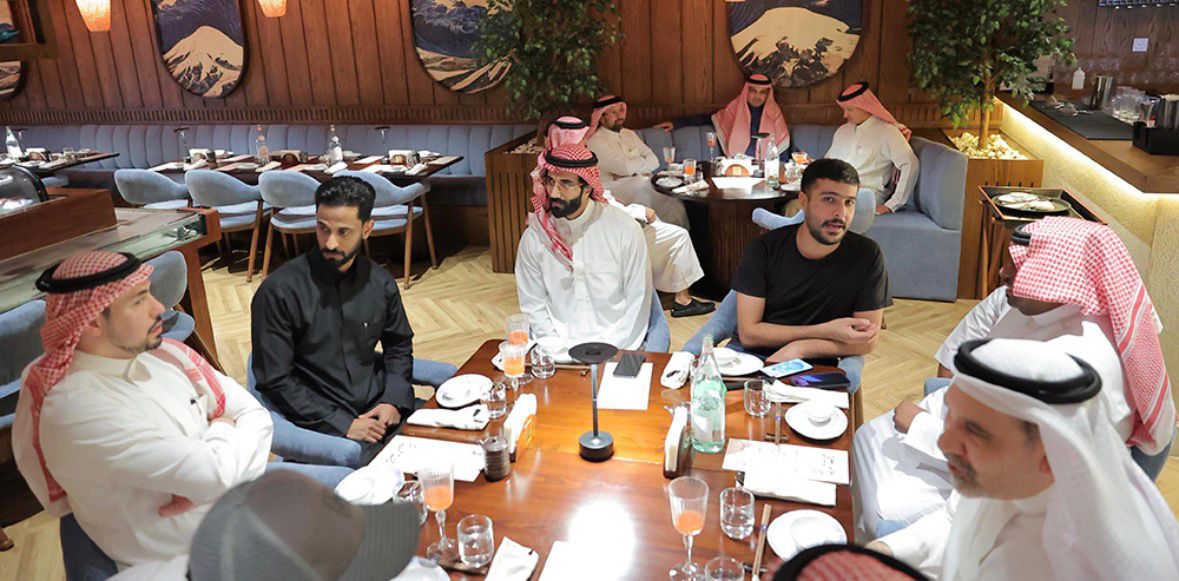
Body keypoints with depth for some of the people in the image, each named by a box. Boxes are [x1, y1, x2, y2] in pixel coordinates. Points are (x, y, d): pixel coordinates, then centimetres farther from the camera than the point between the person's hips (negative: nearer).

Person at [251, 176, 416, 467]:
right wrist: (341, 424, -13)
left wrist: (394, 400, 0)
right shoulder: (278, 291, -9)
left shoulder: (381, 282, 4)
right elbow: (275, 380, -8)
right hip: (321, 425, -5)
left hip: (378, 409, 5)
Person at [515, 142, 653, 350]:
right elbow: (533, 304, 5)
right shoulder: (534, 237, 1)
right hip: (561, 345, 2)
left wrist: (609, 352, -10)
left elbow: (638, 302, -2)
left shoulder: (624, 230, -5)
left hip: (615, 346, -2)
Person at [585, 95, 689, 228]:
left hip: (644, 185, 7)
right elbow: (625, 167, -17)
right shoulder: (595, 141, -6)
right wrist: (644, 160, 3)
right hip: (619, 191, -7)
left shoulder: (629, 134, 17)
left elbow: (654, 161, 6)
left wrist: (631, 170, -11)